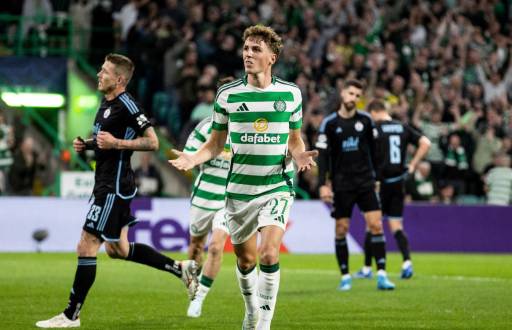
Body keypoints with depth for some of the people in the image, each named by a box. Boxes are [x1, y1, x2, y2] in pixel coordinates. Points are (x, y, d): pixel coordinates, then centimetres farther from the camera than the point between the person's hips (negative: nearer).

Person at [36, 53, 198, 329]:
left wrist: (116, 143, -24)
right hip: (106, 184, 11)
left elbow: (152, 142, -18)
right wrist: (87, 144, 9)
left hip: (114, 187, -11)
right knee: (117, 249, 17)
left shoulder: (126, 105, -16)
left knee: (86, 247, -7)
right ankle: (181, 269, 25)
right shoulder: (106, 102, 13)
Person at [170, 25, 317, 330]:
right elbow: (216, 144, 7)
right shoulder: (227, 95, -1)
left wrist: (300, 156, -11)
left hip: (277, 187, -1)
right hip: (239, 189, 1)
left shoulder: (291, 94, 0)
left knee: (269, 254, -20)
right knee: (246, 259, 11)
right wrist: (193, 159, -12)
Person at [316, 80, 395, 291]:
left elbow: (374, 150, 11)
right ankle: (345, 276, 12)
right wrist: (323, 184, -8)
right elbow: (322, 155, -2)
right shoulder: (329, 123, -2)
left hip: (365, 182, 1)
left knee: (376, 225, -8)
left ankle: (382, 275, -8)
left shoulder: (365, 120, 4)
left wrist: (377, 176, 9)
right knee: (341, 230, 0)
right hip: (341, 185, -1)